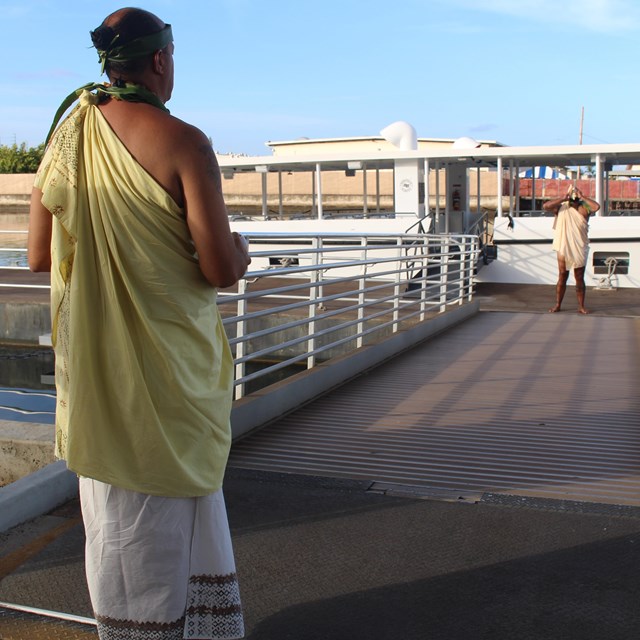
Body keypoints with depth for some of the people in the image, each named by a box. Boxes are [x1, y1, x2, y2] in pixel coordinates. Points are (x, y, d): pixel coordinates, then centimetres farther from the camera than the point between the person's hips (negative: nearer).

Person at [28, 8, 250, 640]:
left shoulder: (68, 136, 2)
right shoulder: (183, 142, -14)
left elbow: (39, 255, 6)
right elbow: (220, 270, -17)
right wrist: (238, 250, 6)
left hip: (92, 362, 6)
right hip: (167, 363, -5)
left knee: (114, 495, 19)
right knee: (173, 494, 12)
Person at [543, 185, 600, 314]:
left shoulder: (584, 208, -1)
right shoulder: (561, 207, 0)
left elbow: (596, 206, -19)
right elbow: (545, 206, -13)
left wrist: (582, 197, -15)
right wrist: (563, 198, -14)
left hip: (580, 250, 0)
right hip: (563, 249, 0)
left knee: (579, 279, 6)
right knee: (562, 277, 6)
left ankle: (581, 306, 12)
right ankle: (557, 305, 12)